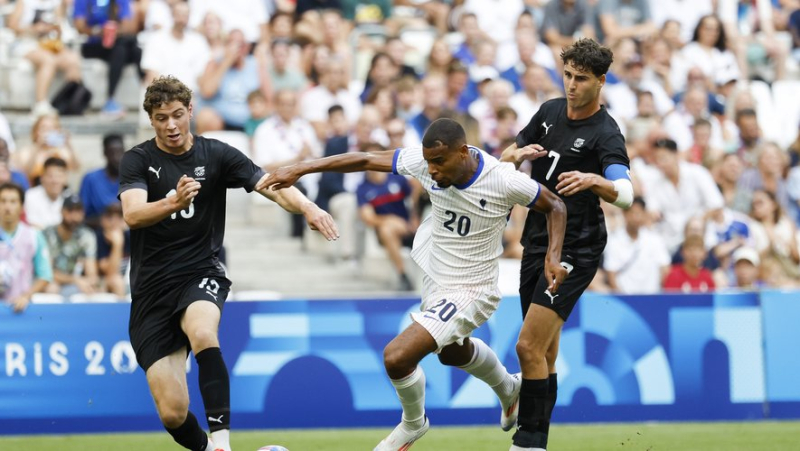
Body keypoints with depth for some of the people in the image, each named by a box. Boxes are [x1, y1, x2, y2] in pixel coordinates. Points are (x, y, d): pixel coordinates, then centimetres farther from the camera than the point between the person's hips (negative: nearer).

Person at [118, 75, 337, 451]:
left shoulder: (216, 155, 1)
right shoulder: (138, 160, -1)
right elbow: (132, 215, -19)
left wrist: (307, 208, -31)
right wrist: (173, 202, -39)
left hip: (201, 276, -1)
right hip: (151, 290, 1)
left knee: (202, 333, -38)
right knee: (173, 413, -7)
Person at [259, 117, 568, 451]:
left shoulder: (504, 181, -29)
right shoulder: (424, 161, -19)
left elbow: (555, 206, -11)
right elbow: (367, 160, -10)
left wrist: (553, 256, -24)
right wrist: (300, 170, -12)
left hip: (469, 292, -7)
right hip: (433, 278, 7)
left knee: (397, 357, -18)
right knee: (452, 352, 33)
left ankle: (413, 424, 13)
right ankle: (509, 390, 64)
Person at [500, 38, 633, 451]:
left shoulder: (605, 134, -14)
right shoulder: (550, 111, 8)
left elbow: (624, 193, -28)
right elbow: (506, 156, 19)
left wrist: (592, 180, -49)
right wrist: (518, 154, -5)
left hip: (574, 251, -7)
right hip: (537, 243, 7)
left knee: (529, 346, -17)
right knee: (544, 354, 12)